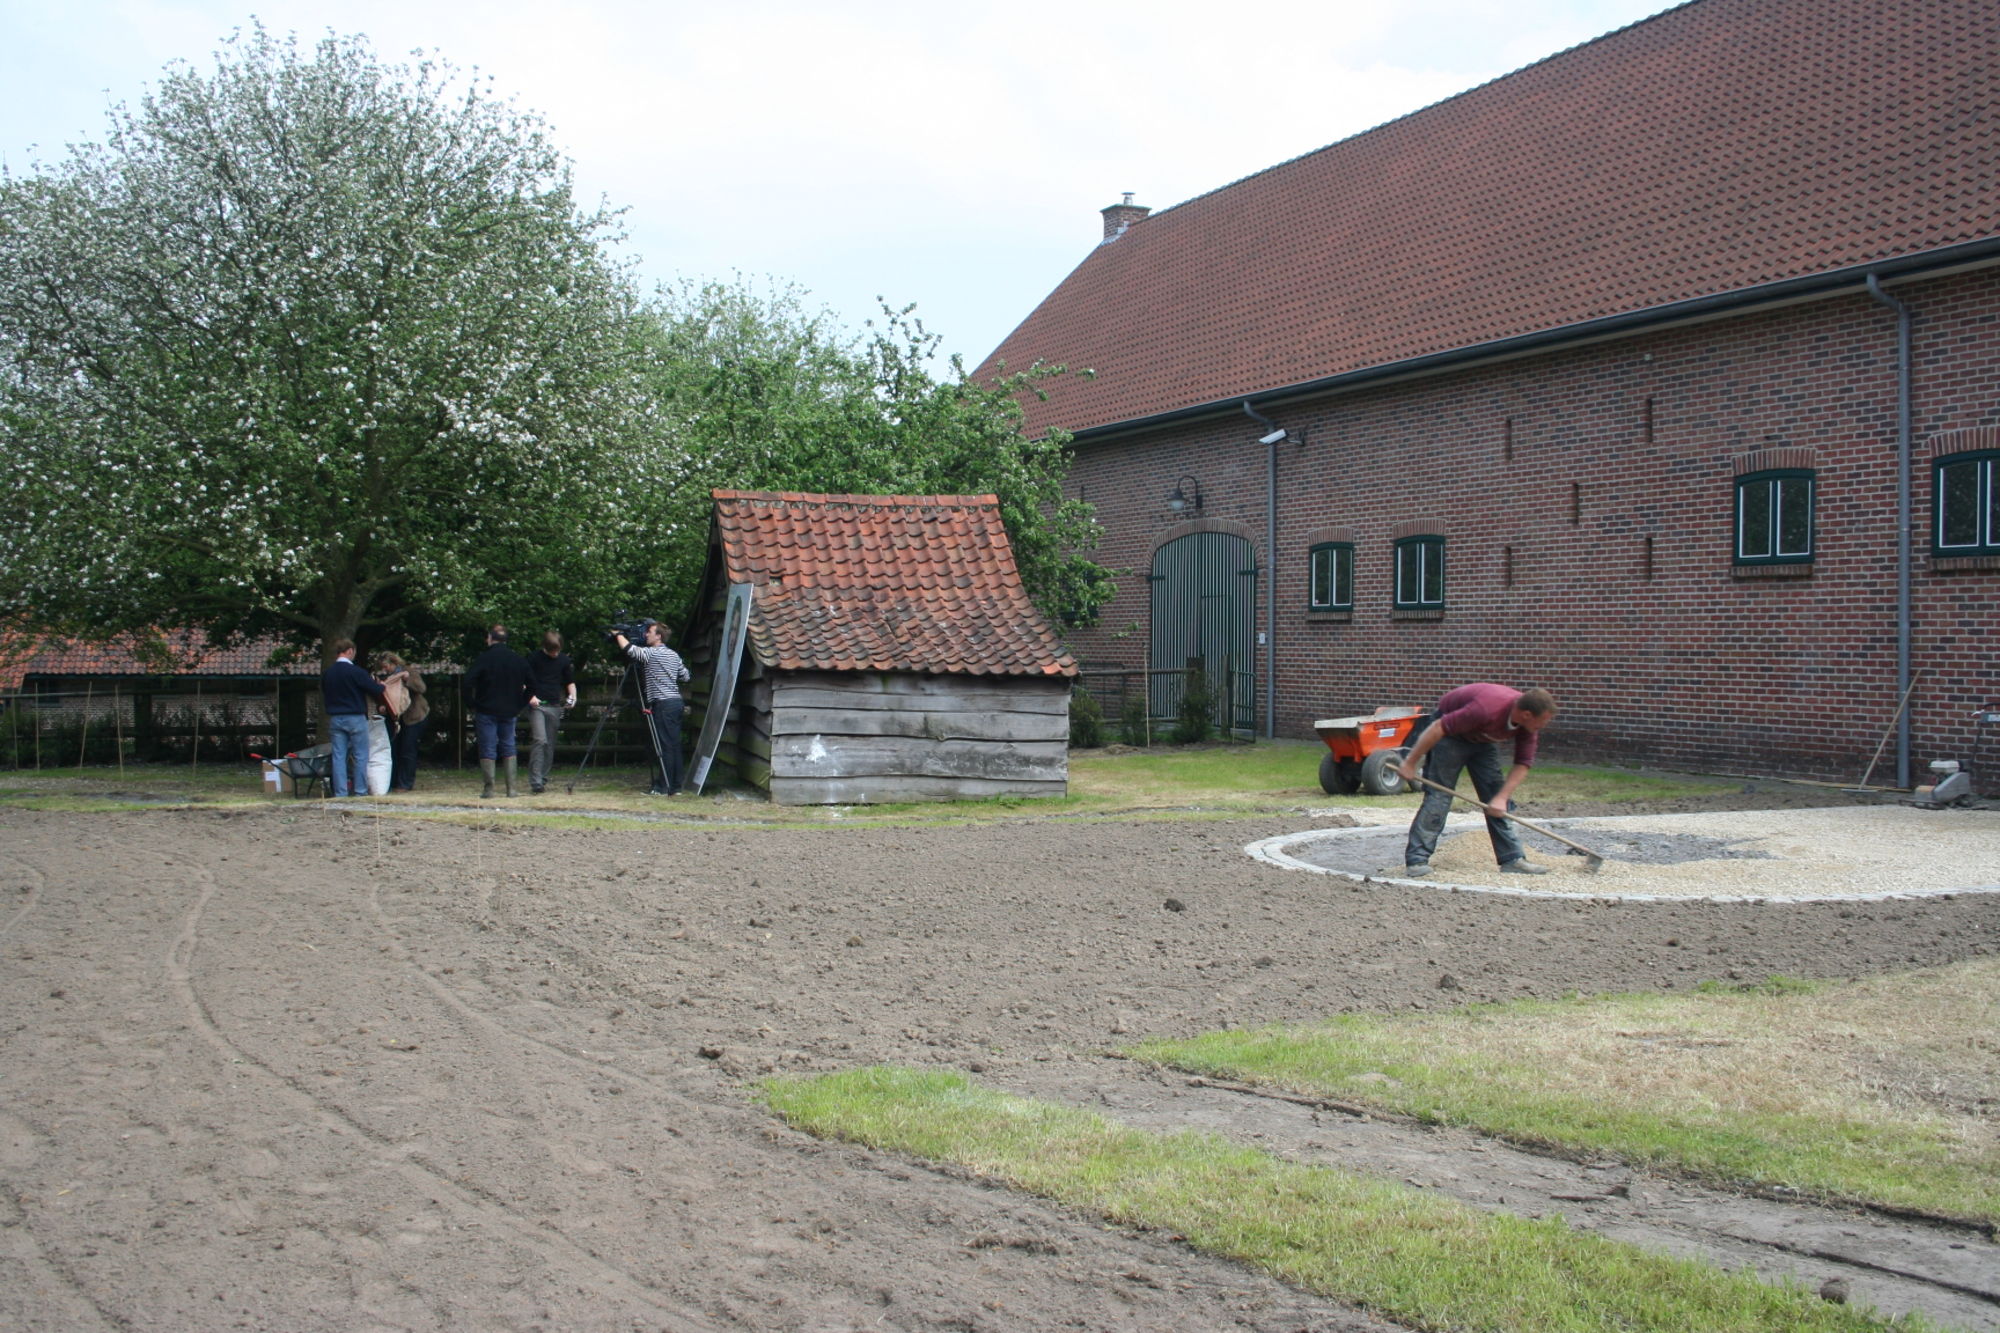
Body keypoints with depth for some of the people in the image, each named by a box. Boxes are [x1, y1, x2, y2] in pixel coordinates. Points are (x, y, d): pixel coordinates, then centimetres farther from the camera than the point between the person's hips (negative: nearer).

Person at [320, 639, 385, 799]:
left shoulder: (327, 674, 6)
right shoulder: (356, 672, -12)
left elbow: (323, 697, 18)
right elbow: (376, 691, -9)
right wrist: (380, 685, 13)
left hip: (335, 719, 5)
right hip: (355, 719, -5)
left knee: (338, 756, 5)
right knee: (360, 756, 3)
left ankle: (340, 793, 4)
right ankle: (360, 791, 2)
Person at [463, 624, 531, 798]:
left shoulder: (483, 659, -8)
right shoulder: (517, 659, 5)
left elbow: (468, 683, -15)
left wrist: (472, 704, -3)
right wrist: (520, 705, 11)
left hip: (486, 711, -4)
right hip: (510, 712, 4)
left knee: (487, 750, 0)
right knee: (508, 748, 12)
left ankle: (489, 789, -4)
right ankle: (511, 788, 6)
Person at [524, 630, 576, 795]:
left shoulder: (564, 660, 8)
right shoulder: (533, 658, -1)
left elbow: (570, 681, 18)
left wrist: (572, 695, 0)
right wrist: (530, 696, -10)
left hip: (555, 706, 4)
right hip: (537, 705, -4)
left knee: (550, 744, 4)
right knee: (539, 740, -17)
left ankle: (542, 780, 14)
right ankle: (535, 783, -19)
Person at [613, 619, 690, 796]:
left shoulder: (652, 653, -8)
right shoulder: (674, 655, 17)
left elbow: (629, 648, -15)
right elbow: (685, 676, 21)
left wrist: (618, 635, 3)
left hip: (664, 703, -8)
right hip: (677, 701, 8)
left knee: (665, 746, -8)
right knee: (674, 745, 8)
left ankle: (662, 787, -8)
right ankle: (675, 786, 9)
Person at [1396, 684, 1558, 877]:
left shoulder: (1529, 723, -18)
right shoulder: (1487, 709, -39)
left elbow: (1522, 764, -10)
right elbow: (1438, 728, -33)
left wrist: (1502, 797, -22)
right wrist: (1410, 763, -27)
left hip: (1483, 739, 7)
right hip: (1451, 733, -7)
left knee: (1496, 801, 1)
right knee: (1438, 796, -13)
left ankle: (1512, 858, 5)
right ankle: (1416, 860, -14)